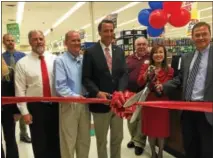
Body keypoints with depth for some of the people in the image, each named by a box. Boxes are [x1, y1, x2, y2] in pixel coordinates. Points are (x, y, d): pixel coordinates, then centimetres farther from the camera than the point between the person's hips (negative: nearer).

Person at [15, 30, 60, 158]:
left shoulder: (55, 59, 1)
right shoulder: (22, 63, -4)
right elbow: (20, 90, -5)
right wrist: (25, 112, -8)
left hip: (56, 105, 2)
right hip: (36, 107, -1)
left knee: (56, 141, 17)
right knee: (40, 144, 12)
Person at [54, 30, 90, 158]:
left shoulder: (85, 60, 6)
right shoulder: (60, 61, -8)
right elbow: (60, 86, -15)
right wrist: (75, 96, -23)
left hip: (84, 104, 5)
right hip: (69, 105, -4)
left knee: (85, 140, 18)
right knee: (68, 141, 8)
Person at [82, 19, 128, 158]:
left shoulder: (120, 51, 8)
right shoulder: (90, 52, -5)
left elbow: (124, 73, 0)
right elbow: (86, 78, -8)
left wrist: (120, 91, -17)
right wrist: (97, 92, -23)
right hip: (100, 102, -4)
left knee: (118, 138, 17)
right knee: (101, 140, 13)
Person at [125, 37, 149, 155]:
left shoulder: (151, 59, -1)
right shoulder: (129, 59, 10)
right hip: (130, 93, 4)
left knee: (142, 117, 3)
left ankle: (139, 142, 17)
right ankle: (134, 138, 34)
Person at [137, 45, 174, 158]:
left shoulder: (169, 70, -1)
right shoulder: (145, 67, 3)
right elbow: (140, 83, -9)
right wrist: (147, 74, -24)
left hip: (162, 103, -1)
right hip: (148, 102, 1)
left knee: (161, 129, 4)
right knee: (150, 128, 9)